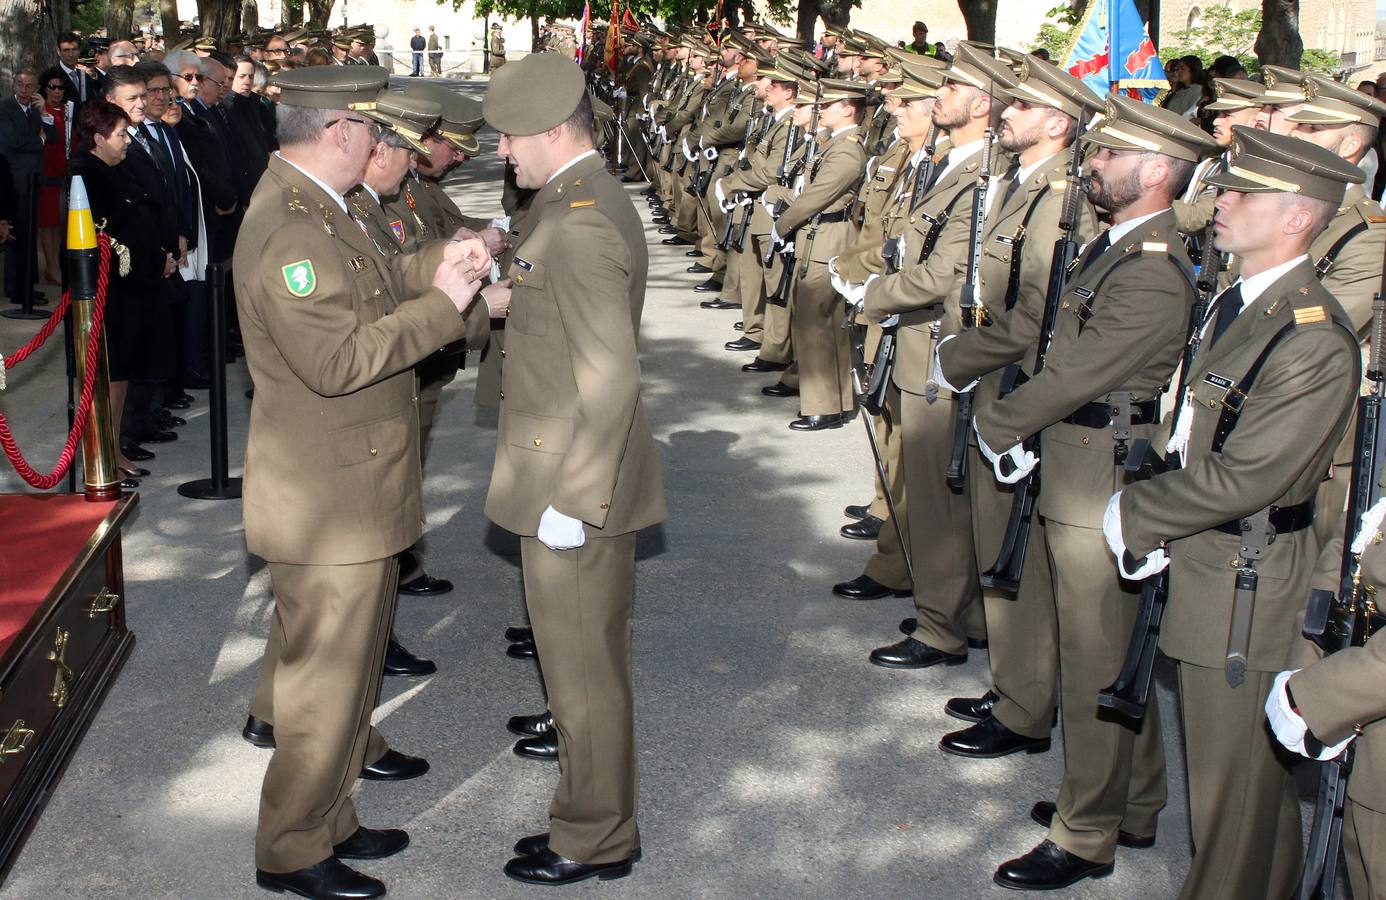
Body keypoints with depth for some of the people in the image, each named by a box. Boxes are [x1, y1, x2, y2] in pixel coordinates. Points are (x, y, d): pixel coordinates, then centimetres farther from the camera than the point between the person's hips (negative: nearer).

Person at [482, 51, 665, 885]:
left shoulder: (578, 224, -22)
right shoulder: (594, 199, 10)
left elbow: (611, 380, -26)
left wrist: (572, 500, -22)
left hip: (573, 489, -10)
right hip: (581, 480, 10)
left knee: (584, 670, 6)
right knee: (591, 663, 21)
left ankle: (597, 841, 24)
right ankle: (595, 819, 36)